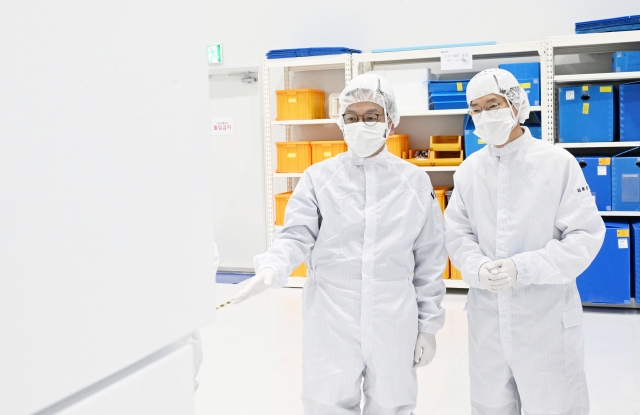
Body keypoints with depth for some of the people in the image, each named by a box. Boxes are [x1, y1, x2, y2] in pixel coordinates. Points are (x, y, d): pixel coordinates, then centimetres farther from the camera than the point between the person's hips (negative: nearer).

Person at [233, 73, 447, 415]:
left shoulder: (415, 182, 4)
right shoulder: (318, 178, 1)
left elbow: (429, 259, 6)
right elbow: (296, 236, -6)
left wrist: (428, 324, 5)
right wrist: (271, 268, -27)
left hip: (393, 323, 1)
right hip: (330, 320, -1)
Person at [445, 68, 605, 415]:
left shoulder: (558, 163, -9)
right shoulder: (469, 170, 3)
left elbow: (586, 235, -11)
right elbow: (456, 233, 4)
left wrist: (522, 268, -20)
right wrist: (479, 268, -16)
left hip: (548, 318, -4)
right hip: (487, 319, 4)